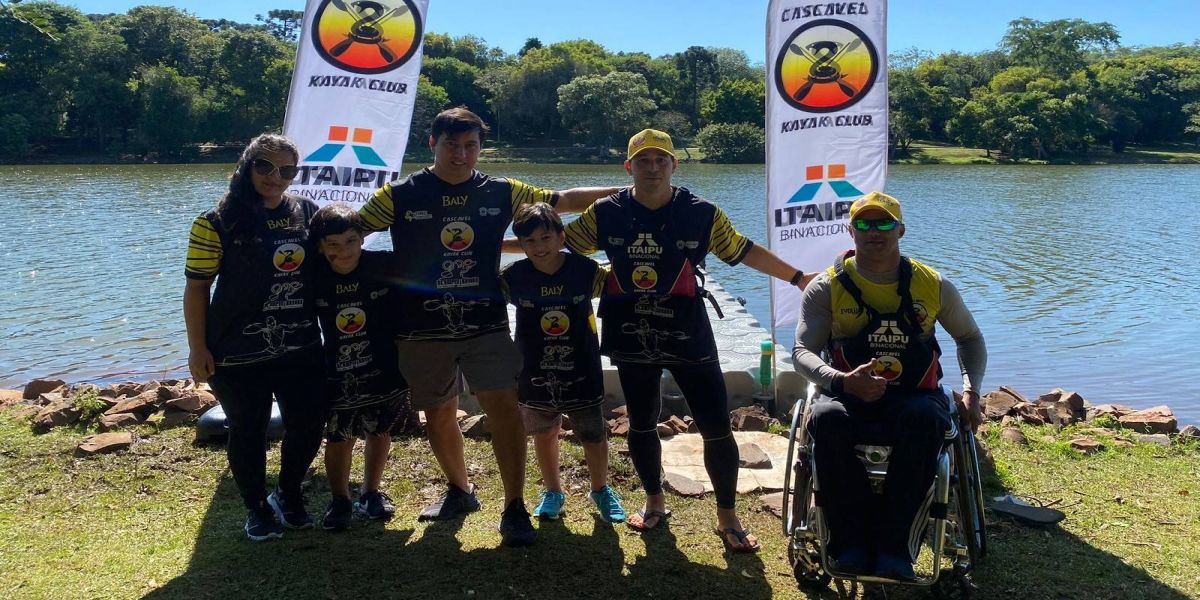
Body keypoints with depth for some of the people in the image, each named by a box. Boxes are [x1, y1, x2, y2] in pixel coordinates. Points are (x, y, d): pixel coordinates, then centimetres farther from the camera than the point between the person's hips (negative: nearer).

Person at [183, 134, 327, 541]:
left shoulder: (307, 213, 4)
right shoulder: (218, 223, -8)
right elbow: (197, 287, -6)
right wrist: (197, 349, -9)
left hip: (301, 349, 4)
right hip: (239, 354, -4)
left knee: (309, 426, 9)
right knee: (247, 433, 9)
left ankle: (289, 494, 35)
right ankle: (257, 507, 31)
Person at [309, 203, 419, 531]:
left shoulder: (385, 265, -15)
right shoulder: (314, 277, -10)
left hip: (386, 369, 0)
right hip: (338, 375, 0)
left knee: (379, 431, 16)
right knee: (339, 439, 3)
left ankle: (370, 493, 36)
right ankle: (340, 500, 26)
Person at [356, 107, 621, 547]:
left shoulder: (501, 193, 3)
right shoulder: (400, 196, -1)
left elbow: (563, 200, 6)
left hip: (486, 325, 0)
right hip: (422, 330, 1)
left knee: (503, 406, -11)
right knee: (439, 416, 12)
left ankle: (514, 509, -1)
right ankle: (460, 491, 36)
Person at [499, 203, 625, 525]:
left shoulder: (587, 271, -12)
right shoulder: (513, 277, -11)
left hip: (582, 371, -1)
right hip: (535, 373, 1)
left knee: (594, 435, 7)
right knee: (544, 434, 18)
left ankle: (601, 490, 34)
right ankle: (553, 491, 41)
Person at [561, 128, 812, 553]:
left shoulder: (701, 214, -4)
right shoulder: (606, 214, -3)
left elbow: (744, 252, 4)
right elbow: (558, 243, 9)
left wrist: (798, 278, 5)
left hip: (687, 333, -1)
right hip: (632, 336, 2)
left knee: (717, 428, -1)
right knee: (641, 424, 15)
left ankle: (727, 516, 19)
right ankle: (654, 502, 38)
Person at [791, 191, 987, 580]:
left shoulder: (933, 285, 7)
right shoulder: (826, 288, 1)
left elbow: (969, 338, 21)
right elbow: (802, 351, -5)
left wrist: (971, 390, 4)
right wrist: (843, 380, -25)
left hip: (915, 397, 1)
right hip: (849, 396, 0)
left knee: (924, 418, -37)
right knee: (826, 419, -37)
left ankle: (895, 547, -28)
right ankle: (852, 544, -23)